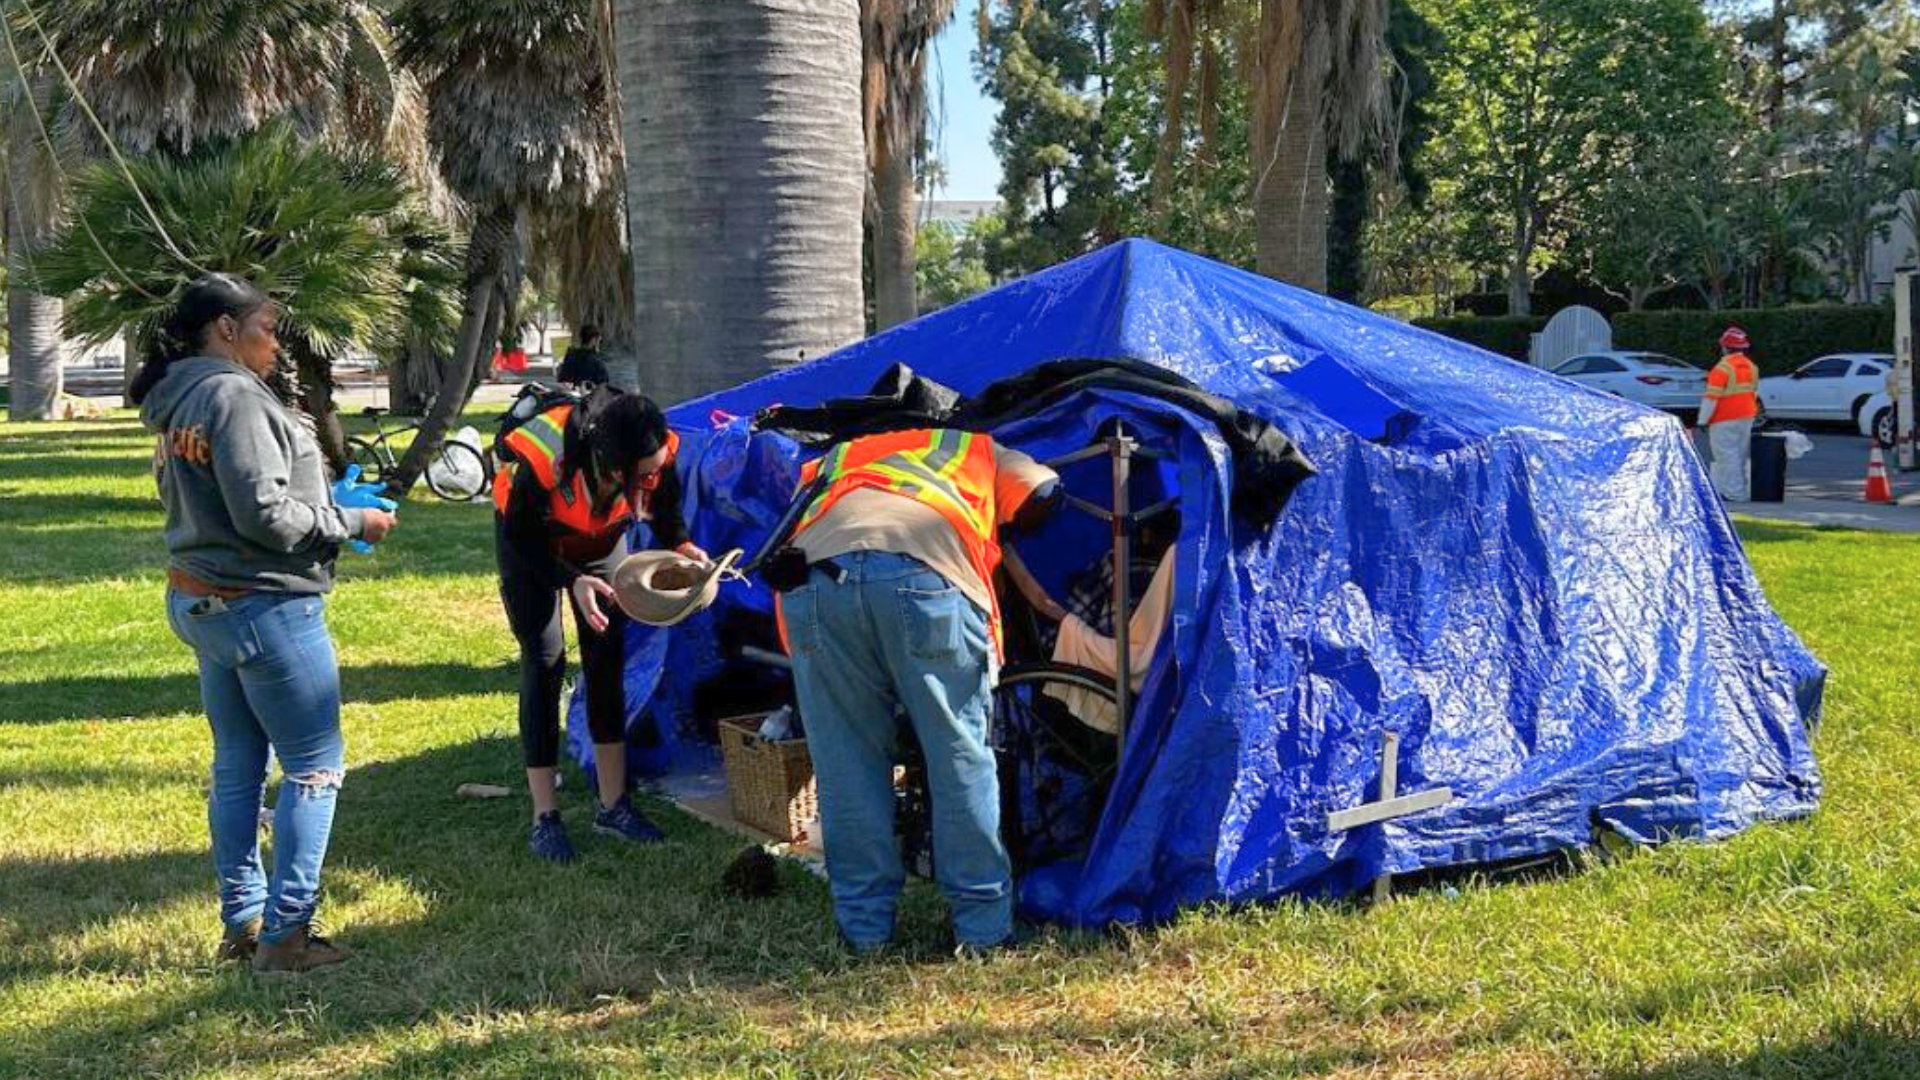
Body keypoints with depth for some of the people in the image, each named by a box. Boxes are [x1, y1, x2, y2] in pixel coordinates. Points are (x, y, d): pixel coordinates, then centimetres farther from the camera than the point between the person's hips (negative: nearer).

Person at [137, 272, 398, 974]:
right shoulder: (236, 397, -17)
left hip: (200, 601, 10)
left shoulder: (178, 404, 12)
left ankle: (242, 924, 22)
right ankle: (285, 934, 1)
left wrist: (328, 507, 13)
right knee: (316, 767, 0)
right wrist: (352, 522, -10)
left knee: (237, 766, 15)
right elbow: (264, 514, -22)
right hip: (264, 607, -10)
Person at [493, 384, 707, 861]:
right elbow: (522, 537, -26)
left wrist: (681, 546, -28)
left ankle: (613, 805, 10)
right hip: (531, 544, -4)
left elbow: (666, 508, -8)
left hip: (602, 541, 4)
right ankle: (545, 817, -4)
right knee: (543, 664, -9)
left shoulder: (658, 452, -30)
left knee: (607, 661, 1)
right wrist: (573, 580, -37)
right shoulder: (545, 456, -42)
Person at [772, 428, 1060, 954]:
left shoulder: (831, 462, 43)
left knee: (845, 763, 13)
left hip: (815, 572, 3)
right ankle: (983, 926, 16)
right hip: (926, 573, -2)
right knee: (960, 758, 10)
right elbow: (1043, 493, 26)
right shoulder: (976, 450, 38)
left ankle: (865, 927, 20)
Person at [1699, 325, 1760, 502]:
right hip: (1747, 417, 9)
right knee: (1740, 455, 15)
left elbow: (1712, 397, -18)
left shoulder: (1723, 368, -17)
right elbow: (1754, 393, 19)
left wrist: (1703, 420, -12)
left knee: (1727, 456, -5)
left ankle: (1734, 493, -6)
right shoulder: (1751, 366, 10)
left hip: (1725, 421, -9)